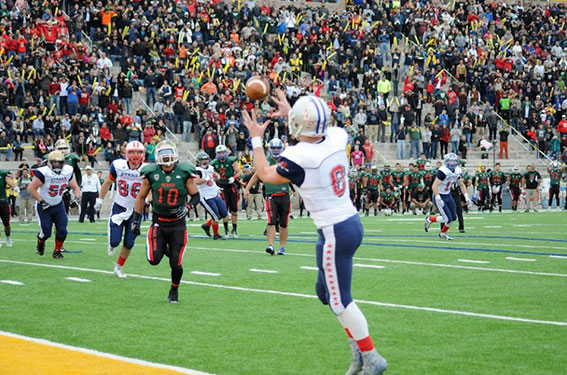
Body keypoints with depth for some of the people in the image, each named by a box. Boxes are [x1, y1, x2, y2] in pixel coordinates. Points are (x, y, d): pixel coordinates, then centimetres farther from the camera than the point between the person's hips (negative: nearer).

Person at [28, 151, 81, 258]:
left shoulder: (68, 172, -7)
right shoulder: (44, 173, -23)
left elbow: (75, 187, 7)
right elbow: (31, 189, -20)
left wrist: (77, 196, -13)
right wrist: (41, 201, -24)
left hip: (58, 205, 4)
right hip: (44, 206, -4)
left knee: (62, 231, -5)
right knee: (46, 232, -5)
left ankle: (57, 251, 17)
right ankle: (40, 242, 32)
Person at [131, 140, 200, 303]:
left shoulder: (184, 173, -6)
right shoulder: (151, 174, -5)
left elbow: (196, 196, 4)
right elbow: (141, 197, 8)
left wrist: (187, 207, -15)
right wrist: (136, 219, 5)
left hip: (177, 224, 0)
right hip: (158, 223, 0)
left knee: (176, 264, 0)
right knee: (154, 260, -12)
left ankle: (174, 290, 27)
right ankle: (162, 247, 25)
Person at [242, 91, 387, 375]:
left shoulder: (298, 157, -21)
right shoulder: (337, 139, -2)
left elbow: (266, 175, 1)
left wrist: (256, 138, 11)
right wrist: (288, 113, 33)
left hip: (334, 232, -8)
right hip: (352, 223, 8)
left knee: (340, 300, 4)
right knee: (325, 292, 21)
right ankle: (359, 351, 23)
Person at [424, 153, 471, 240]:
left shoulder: (458, 171, 0)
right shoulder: (443, 171, -26)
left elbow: (461, 185, 14)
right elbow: (434, 186, -29)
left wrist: (466, 196, 4)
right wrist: (438, 199, -35)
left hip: (448, 196, 8)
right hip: (440, 196, -8)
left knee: (453, 217, 9)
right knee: (448, 219, -11)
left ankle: (443, 233, 32)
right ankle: (430, 219, 13)